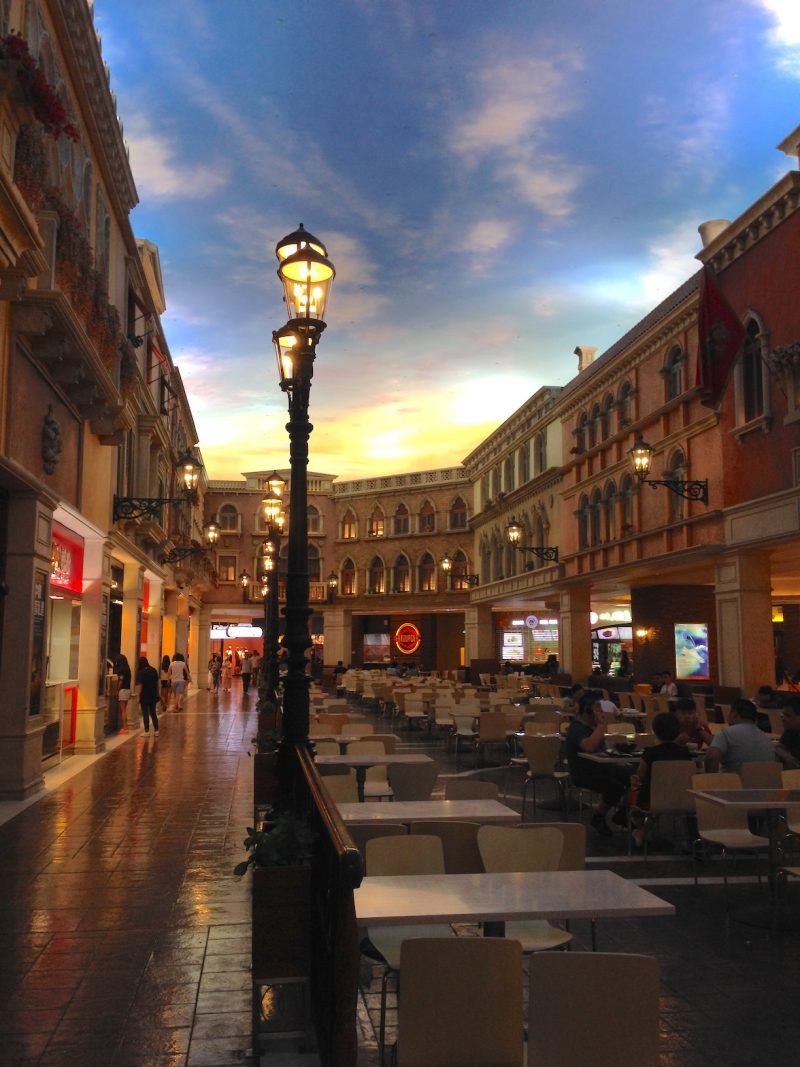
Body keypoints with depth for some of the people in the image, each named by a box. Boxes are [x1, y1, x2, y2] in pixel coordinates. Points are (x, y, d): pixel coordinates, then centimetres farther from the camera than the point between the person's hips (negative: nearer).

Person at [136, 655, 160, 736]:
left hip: (144, 696, -5)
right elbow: (157, 683, 11)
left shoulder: (140, 673, -13)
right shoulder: (154, 670, 4)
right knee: (153, 713, 14)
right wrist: (157, 694, 20)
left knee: (145, 714, 3)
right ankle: (156, 730, 14)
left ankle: (147, 731, 6)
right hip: (153, 695, 5)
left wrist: (138, 696, -12)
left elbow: (139, 685, -17)